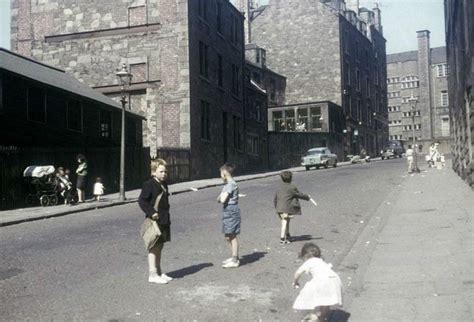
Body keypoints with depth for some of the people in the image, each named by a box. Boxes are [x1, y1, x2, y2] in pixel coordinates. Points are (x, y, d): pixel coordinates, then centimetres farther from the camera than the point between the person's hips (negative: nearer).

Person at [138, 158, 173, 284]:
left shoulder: (164, 184, 14)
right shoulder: (149, 184, -12)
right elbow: (142, 200, -17)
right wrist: (151, 212, -23)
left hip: (164, 221, 8)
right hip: (155, 221, -8)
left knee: (159, 247, 15)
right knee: (154, 248, -4)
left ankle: (159, 272, 25)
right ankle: (152, 275, 0)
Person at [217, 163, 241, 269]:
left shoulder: (231, 185, -15)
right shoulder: (226, 185, 17)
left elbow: (223, 200, -21)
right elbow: (219, 199, 17)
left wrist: (222, 197, -2)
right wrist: (220, 197, -2)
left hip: (232, 212, -10)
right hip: (227, 212, 10)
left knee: (232, 236, -5)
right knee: (228, 237, 15)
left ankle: (235, 261, -1)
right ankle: (234, 257, 26)